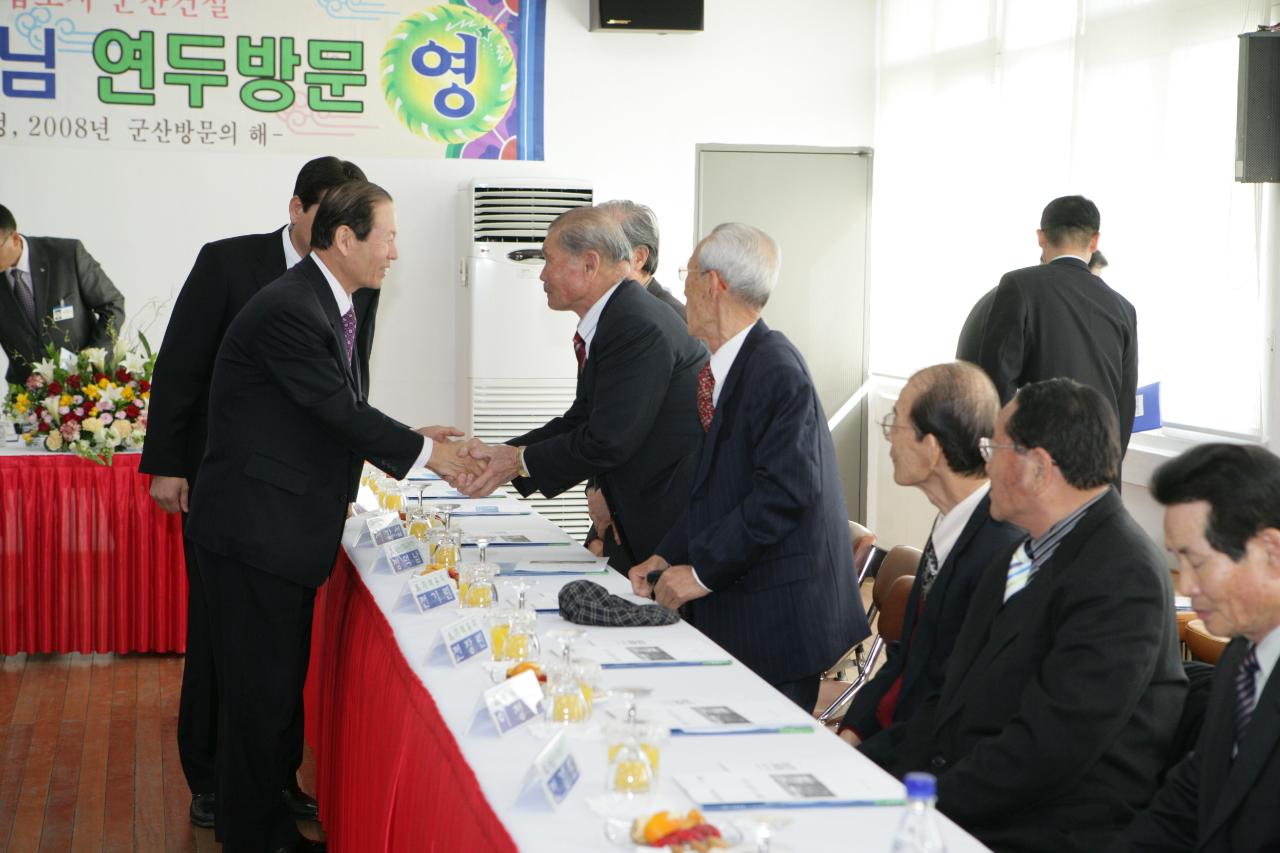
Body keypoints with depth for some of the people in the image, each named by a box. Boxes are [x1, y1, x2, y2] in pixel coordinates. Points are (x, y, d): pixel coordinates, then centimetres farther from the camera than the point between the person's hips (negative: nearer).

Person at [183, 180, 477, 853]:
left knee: (283, 689, 18)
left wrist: (410, 441, 4)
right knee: (260, 695, -1)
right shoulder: (288, 309, -20)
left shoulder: (328, 306, 12)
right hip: (254, 534, -10)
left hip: (284, 534, 10)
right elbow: (339, 412, -21)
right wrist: (423, 452, -11)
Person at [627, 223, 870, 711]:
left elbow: (787, 490, -24)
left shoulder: (777, 371, -18)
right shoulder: (723, 369, 11)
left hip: (775, 611, -9)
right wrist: (668, 556, 5)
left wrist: (703, 570, -19)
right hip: (732, 606, 9)